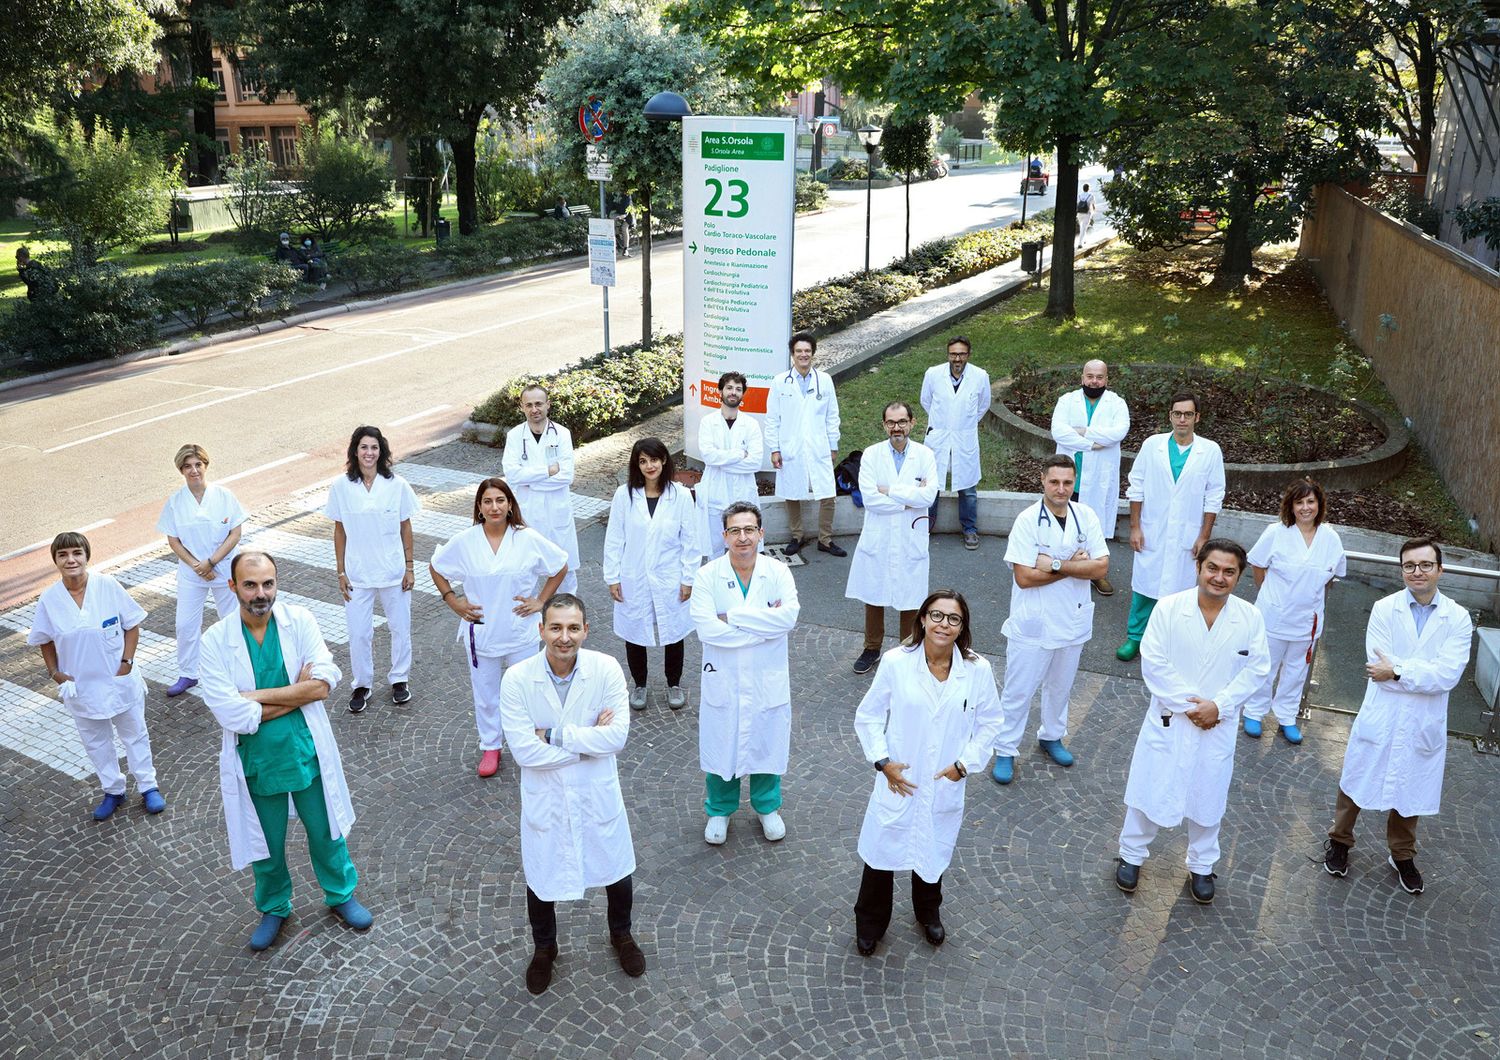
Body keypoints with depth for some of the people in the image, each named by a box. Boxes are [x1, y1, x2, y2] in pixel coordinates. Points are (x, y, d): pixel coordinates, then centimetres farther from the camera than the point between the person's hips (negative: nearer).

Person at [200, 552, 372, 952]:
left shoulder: (300, 620, -12)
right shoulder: (216, 640, -16)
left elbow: (324, 682, -21)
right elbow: (231, 715, -22)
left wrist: (254, 696, -22)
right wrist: (297, 693, -20)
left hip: (306, 751, 1)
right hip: (256, 761, 0)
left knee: (325, 831, 20)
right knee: (267, 844, 20)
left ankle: (341, 894, 45)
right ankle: (274, 908, 47)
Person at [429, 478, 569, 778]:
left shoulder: (528, 539, -11)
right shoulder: (464, 542, -8)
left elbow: (560, 566, 2)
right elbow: (435, 567, 8)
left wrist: (540, 601, -2)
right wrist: (452, 600, 0)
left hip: (521, 632, -1)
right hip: (481, 632, 1)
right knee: (486, 693, 14)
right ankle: (490, 747, 33)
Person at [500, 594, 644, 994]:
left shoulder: (607, 670, -18)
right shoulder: (517, 679, -20)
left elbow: (617, 736, -23)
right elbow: (525, 751, -24)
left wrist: (555, 735, -25)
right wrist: (589, 738, -22)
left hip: (597, 793, 1)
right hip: (544, 797, 0)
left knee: (616, 870, 20)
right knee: (541, 878, 19)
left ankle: (621, 934, 51)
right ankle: (544, 948, 49)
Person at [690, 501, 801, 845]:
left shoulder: (778, 572, -8)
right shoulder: (707, 576, -12)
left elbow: (789, 615, -24)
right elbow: (706, 628, -24)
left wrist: (733, 616, -24)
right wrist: (764, 625, -22)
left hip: (768, 679, 1)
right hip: (723, 679, -1)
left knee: (767, 744, 16)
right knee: (721, 747, 14)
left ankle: (767, 806, 41)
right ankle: (720, 809, 38)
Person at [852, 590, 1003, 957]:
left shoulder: (978, 670, -13)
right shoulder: (896, 662, -17)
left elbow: (989, 722, 2)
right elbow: (868, 716, -5)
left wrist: (965, 763, -7)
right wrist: (882, 761, -13)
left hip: (945, 785, 2)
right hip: (898, 781, -1)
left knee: (934, 852, 23)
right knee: (882, 851, 13)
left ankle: (928, 913, 53)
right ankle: (870, 924, 39)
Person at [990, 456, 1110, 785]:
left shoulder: (1086, 517, -4)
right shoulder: (1027, 520, -16)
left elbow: (1101, 567, -11)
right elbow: (1024, 577, -21)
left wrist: (1055, 565, -22)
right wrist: (1074, 565, -16)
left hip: (1072, 620, 4)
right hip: (1033, 623, -4)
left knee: (1060, 686, 22)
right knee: (1019, 690, 5)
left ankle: (1051, 736, 43)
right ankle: (1005, 751, 19)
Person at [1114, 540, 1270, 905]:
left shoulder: (1250, 618, -7)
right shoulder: (1169, 608, -14)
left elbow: (1256, 669, -4)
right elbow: (1154, 663, -13)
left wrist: (1218, 706, -14)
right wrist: (1188, 705, -16)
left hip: (1218, 726, 2)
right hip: (1168, 721, -2)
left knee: (1207, 797, 16)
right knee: (1151, 789, 10)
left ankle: (1201, 866, 37)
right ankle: (1132, 855, 31)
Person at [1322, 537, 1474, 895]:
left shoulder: (1458, 618, -6)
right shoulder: (1384, 609, -7)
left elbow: (1448, 675, -17)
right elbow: (1379, 665, -16)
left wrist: (1398, 670, -19)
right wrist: (1425, 671, -18)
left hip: (1424, 725, 1)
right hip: (1380, 718, -1)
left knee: (1411, 790, 17)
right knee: (1357, 783, 13)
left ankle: (1402, 855, 39)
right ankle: (1340, 841, 36)